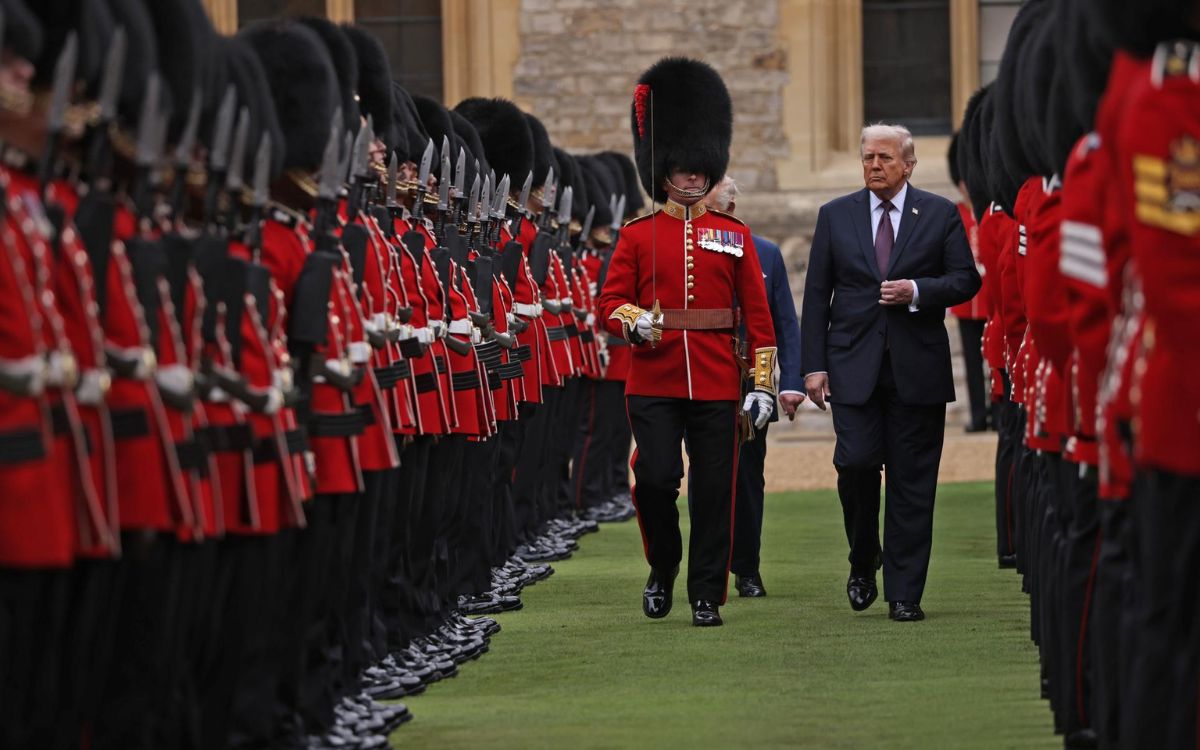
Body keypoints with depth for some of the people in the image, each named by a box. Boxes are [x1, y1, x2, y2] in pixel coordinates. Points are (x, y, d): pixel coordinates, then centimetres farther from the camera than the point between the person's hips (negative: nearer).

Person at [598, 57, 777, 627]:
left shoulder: (734, 237, 8)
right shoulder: (638, 236, 5)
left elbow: (758, 316, 8)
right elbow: (610, 302, 4)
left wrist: (763, 385, 2)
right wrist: (634, 322, -19)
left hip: (717, 383, 1)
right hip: (653, 382, -1)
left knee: (714, 491, 1)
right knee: (656, 478, -12)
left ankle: (707, 595, 9)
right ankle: (662, 568, 13)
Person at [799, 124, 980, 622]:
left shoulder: (940, 215, 6)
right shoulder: (836, 216, 9)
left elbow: (966, 280, 3)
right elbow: (816, 295, 7)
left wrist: (917, 291, -14)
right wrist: (814, 365, 0)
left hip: (917, 370, 0)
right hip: (854, 366, 0)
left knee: (912, 483, 0)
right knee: (857, 463, -12)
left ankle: (905, 594, 4)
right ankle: (863, 562, 14)